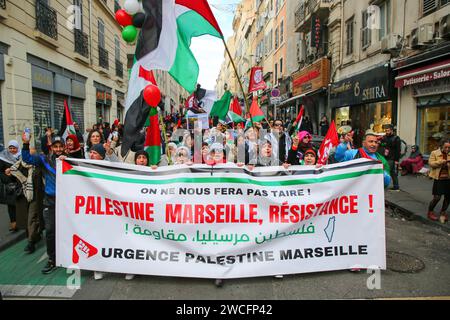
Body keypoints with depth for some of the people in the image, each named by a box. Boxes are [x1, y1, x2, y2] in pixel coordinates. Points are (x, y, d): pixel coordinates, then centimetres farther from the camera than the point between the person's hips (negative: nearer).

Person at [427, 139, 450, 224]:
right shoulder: (434, 153, -3)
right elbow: (431, 163, -12)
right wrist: (442, 161, -23)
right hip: (439, 179, -5)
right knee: (437, 197, -5)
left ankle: (443, 212, 32)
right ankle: (430, 212, 15)